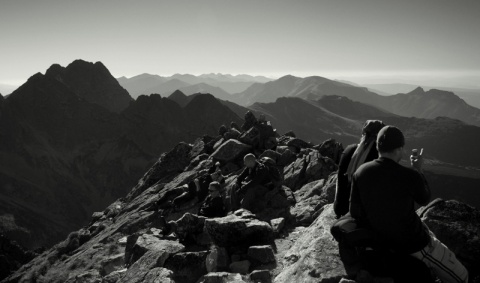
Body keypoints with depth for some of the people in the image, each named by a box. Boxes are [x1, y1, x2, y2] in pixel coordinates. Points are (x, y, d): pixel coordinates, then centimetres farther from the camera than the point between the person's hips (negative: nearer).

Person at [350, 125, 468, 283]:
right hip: (413, 243, -6)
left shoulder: (360, 172, -13)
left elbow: (355, 212, -5)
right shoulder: (410, 176, -25)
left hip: (382, 240, 7)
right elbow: (424, 200, -2)